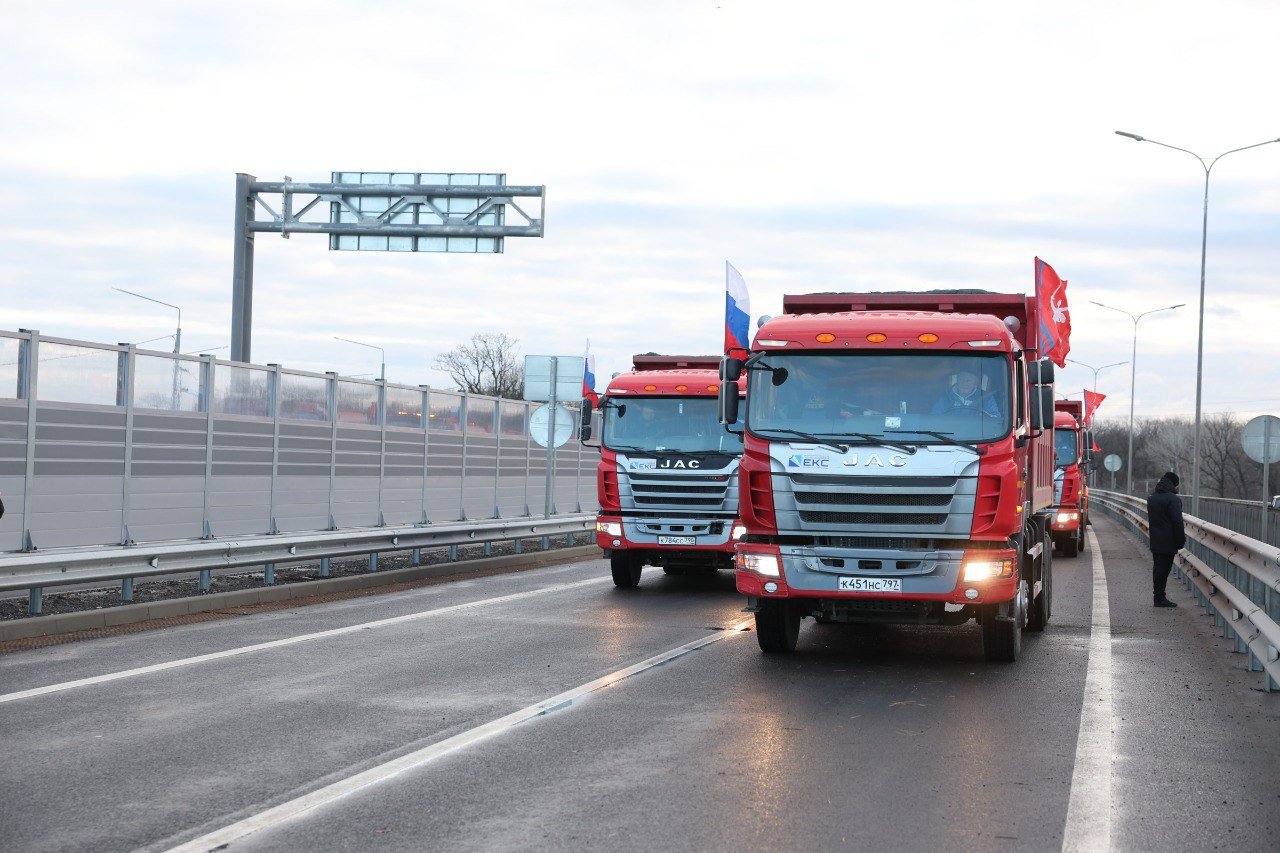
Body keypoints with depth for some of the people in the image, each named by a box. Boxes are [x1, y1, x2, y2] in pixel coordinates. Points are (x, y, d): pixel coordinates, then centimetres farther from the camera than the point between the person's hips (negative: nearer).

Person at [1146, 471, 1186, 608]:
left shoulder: (1151, 497, 12)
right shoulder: (1173, 499, -16)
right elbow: (1177, 522, -17)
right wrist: (1181, 541, -12)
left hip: (1154, 539, 8)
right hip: (1167, 541, -8)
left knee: (1157, 567, 14)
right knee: (1164, 568, -4)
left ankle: (1158, 596, 19)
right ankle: (1160, 598, -2)